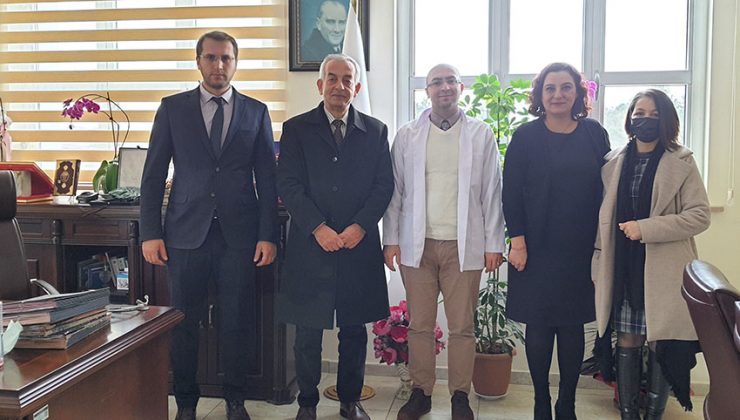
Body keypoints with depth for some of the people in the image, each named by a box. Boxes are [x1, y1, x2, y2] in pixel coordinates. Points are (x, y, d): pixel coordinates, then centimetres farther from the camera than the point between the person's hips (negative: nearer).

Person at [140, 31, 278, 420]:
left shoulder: (256, 112, 7)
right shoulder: (173, 108, 6)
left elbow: (267, 179, 5)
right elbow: (153, 174, 4)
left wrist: (268, 235, -1)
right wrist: (150, 233, -2)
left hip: (239, 233, 0)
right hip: (186, 231, 0)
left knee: (237, 322, 7)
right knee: (183, 322, 8)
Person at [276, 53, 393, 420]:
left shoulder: (375, 131, 9)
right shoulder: (296, 129, 3)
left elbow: (384, 185, 3)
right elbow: (288, 185, -4)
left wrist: (359, 226, -10)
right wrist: (318, 228, -14)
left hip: (359, 246, 2)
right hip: (309, 244, -1)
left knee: (354, 331, 11)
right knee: (307, 333, 6)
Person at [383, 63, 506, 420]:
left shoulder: (481, 135, 5)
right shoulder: (407, 135, 7)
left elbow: (491, 192, 4)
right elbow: (395, 190, 7)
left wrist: (493, 243, 0)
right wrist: (391, 239, 2)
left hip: (464, 246, -1)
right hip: (417, 244, 1)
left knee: (462, 326, 6)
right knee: (419, 324, 8)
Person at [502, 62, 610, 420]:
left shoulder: (594, 134, 5)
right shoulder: (526, 136, -1)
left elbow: (605, 188, 7)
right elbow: (511, 192, -3)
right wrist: (517, 241, -9)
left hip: (581, 251, 2)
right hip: (537, 250, -2)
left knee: (572, 327, 8)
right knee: (538, 329, 5)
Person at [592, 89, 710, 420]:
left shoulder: (681, 163, 0)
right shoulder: (614, 163, 9)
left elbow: (700, 215, -8)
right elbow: (603, 218, 12)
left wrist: (645, 228, -15)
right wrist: (599, 263, 7)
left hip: (663, 271, -2)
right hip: (622, 270, 3)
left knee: (662, 345, 4)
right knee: (627, 343, 7)